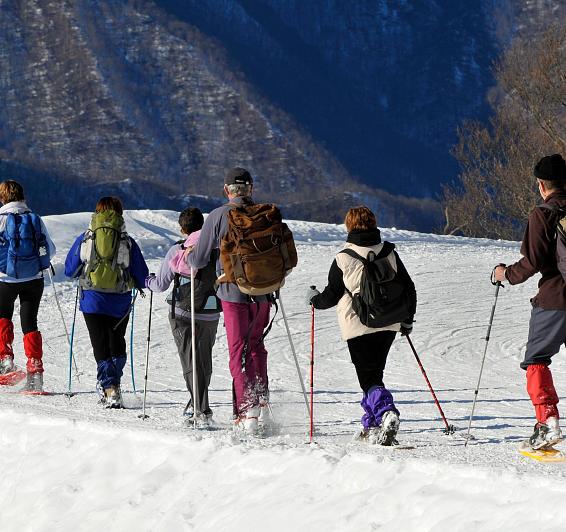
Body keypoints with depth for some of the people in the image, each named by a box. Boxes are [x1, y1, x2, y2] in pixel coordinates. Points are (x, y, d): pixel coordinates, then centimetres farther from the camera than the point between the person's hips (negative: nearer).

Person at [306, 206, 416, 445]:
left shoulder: (343, 259, -8)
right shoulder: (389, 254, 3)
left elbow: (331, 296, 0)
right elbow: (408, 288, 8)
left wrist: (314, 299, 22)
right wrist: (407, 319, 23)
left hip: (359, 326, -4)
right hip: (388, 324, 4)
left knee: (369, 379, -3)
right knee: (375, 373, 19)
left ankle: (386, 413, -29)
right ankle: (371, 425, 22)